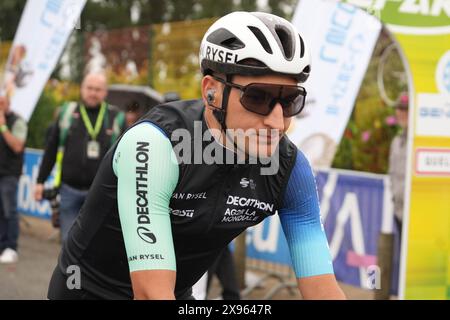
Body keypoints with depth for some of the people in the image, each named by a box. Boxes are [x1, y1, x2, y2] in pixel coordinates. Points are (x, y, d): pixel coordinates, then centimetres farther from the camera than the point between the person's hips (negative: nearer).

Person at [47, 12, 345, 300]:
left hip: (178, 293, 5)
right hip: (91, 290, -5)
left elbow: (321, 286, -16)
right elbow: (151, 291, -35)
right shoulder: (154, 146, -30)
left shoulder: (289, 167, -15)